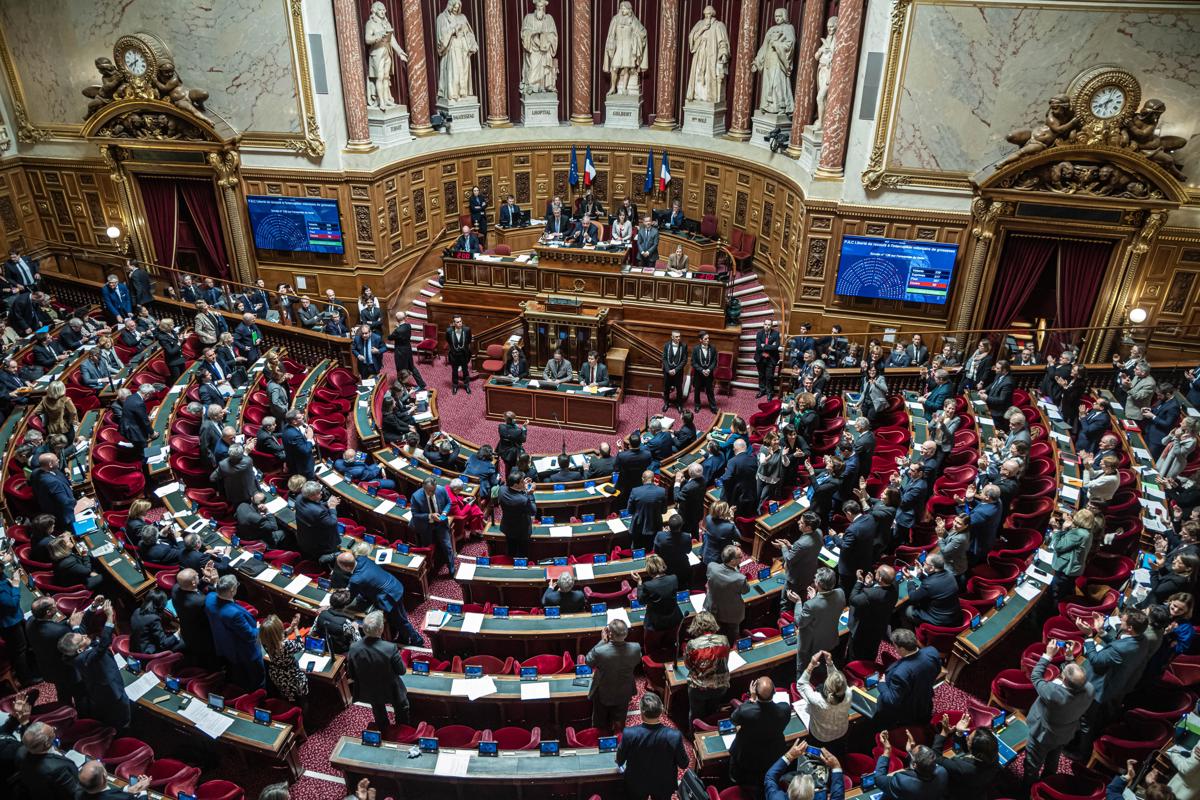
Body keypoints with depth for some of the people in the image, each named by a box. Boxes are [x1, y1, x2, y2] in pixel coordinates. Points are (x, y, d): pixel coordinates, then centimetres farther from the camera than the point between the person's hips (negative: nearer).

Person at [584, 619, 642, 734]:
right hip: (624, 694, 2)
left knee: (601, 724, 28)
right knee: (619, 722, 31)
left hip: (603, 695, -2)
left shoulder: (600, 651, -39)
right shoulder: (635, 648, -30)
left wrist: (603, 641, -16)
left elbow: (587, 661, -15)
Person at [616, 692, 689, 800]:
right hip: (663, 785, 0)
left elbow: (619, 761, -12)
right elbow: (684, 765, -14)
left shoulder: (629, 733, -31)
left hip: (636, 784, 0)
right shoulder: (674, 736, -32)